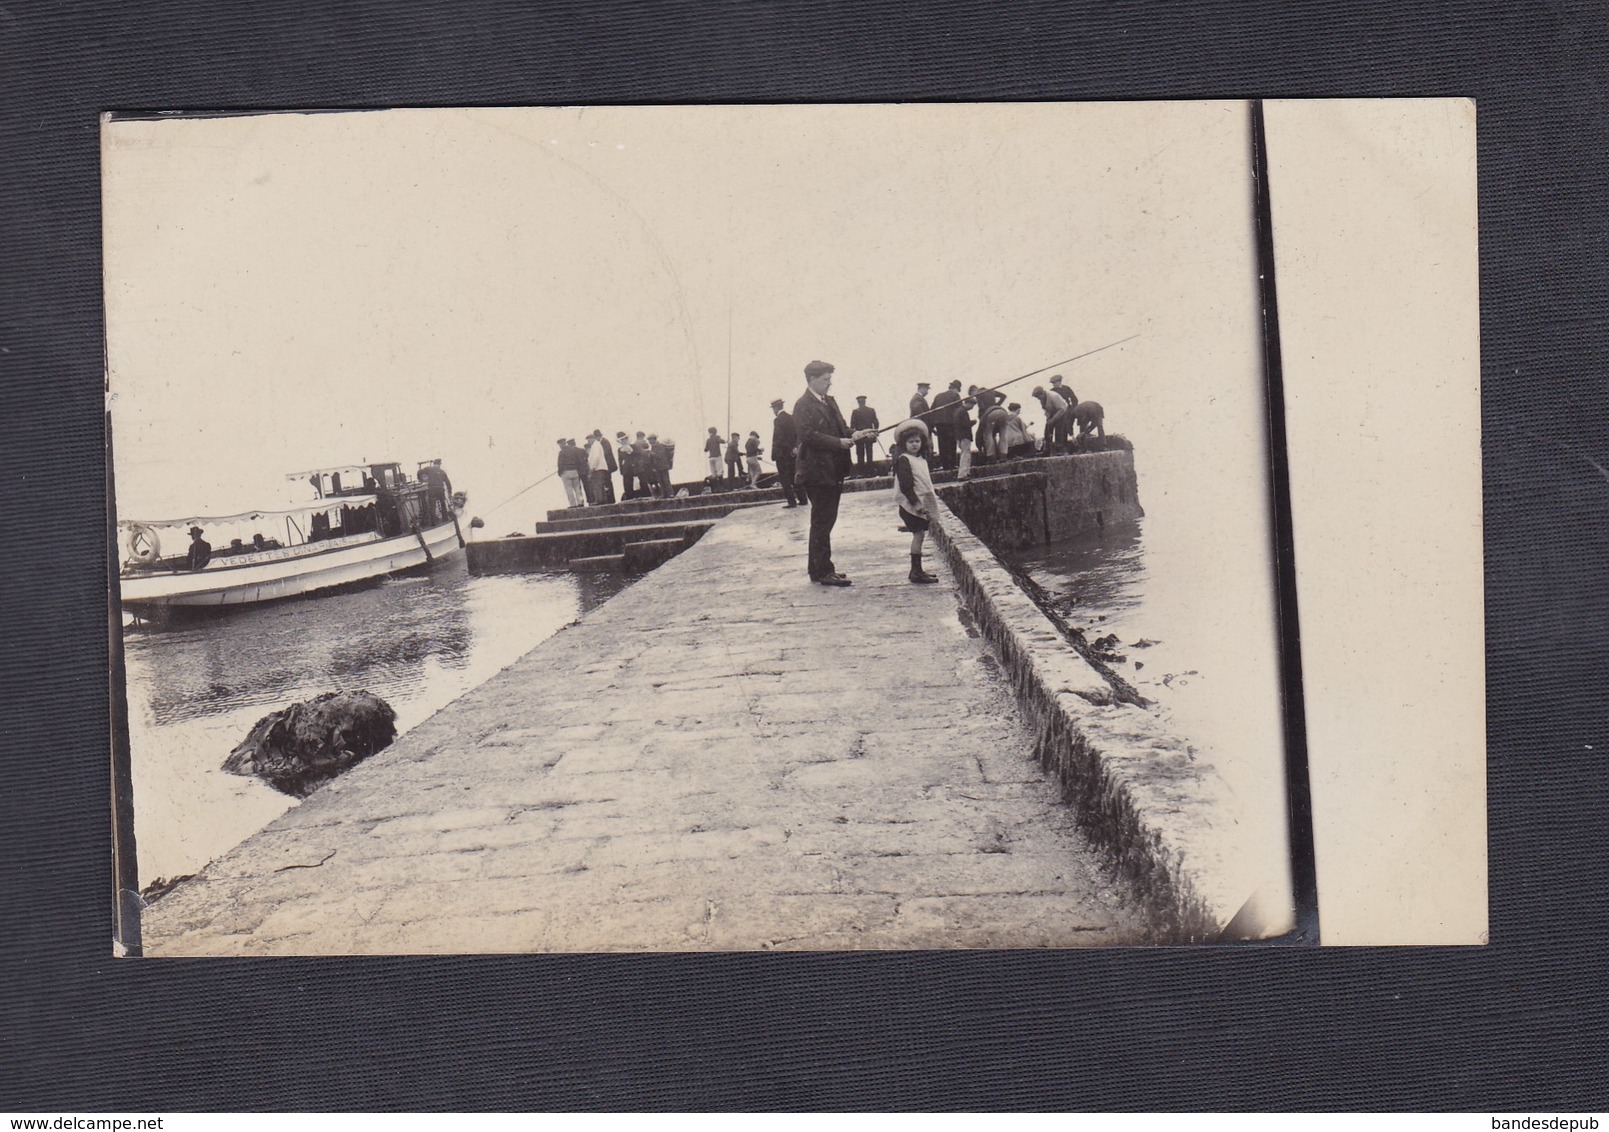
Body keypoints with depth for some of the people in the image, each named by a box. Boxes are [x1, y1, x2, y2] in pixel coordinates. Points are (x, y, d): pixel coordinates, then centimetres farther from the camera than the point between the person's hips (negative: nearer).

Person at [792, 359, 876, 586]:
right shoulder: (803, 406, -12)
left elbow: (840, 427, 19)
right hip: (817, 472, -9)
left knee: (825, 521, 14)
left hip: (833, 471, 9)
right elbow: (808, 435, -21)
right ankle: (822, 572, -2)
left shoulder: (829, 402, 16)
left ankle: (819, 569, 22)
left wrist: (852, 435, -3)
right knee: (822, 522, -6)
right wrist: (839, 442, -23)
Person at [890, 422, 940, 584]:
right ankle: (916, 572, -9)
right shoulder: (903, 460, -12)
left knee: (919, 535, 9)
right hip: (911, 505, -8)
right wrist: (916, 502, -23)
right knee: (918, 534, -10)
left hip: (922, 503, 8)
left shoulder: (921, 459, 15)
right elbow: (905, 485, -19)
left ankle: (916, 570, 16)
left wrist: (928, 504, 21)